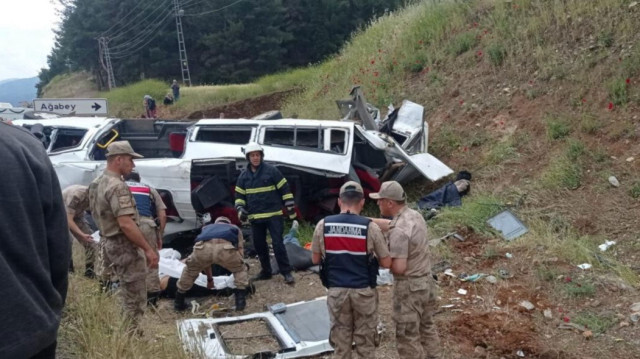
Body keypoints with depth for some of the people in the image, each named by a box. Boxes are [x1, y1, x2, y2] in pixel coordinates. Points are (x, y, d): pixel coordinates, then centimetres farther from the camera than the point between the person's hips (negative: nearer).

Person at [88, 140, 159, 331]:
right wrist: (148, 249, -24)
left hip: (110, 243, 10)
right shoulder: (117, 187, -21)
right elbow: (126, 224, -28)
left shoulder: (98, 183, 11)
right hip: (124, 246, -10)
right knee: (134, 296, -1)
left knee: (128, 293, 21)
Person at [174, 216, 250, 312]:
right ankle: (240, 301, 18)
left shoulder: (206, 228, 48)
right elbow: (240, 251, 38)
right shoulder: (235, 228, 43)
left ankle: (179, 302, 39)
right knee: (240, 270, 28)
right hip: (225, 248, -2)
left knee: (190, 270, 34)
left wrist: (209, 279, 64)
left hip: (203, 247, 2)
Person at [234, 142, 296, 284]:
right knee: (259, 245, 11)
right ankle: (266, 271, 25)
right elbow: (239, 195, 15)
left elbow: (284, 189, -2)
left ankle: (286, 273, -2)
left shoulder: (271, 170, -4)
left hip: (274, 215, -5)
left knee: (278, 244, -8)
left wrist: (290, 206, -4)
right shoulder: (243, 175, 8)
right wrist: (240, 209, 0)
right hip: (255, 217, 5)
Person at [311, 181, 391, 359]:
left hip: (336, 291, 2)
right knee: (365, 342, 13)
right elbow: (387, 263, -4)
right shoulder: (370, 227, -12)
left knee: (340, 343, 15)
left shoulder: (323, 225, -6)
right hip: (364, 292, -1)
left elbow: (315, 259, 5)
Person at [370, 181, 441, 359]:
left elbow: (399, 268, -27)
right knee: (427, 327, 23)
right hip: (426, 280, 9)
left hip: (409, 286, -9)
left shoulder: (398, 230, -27)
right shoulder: (416, 215, 1)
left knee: (407, 336, 5)